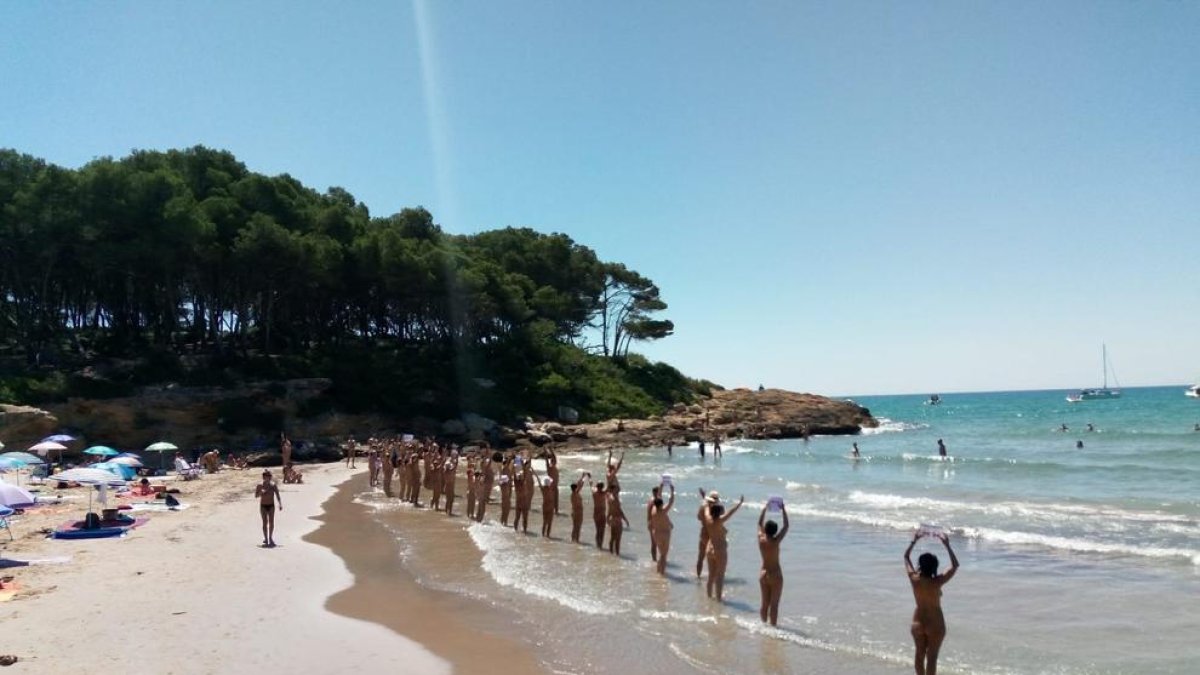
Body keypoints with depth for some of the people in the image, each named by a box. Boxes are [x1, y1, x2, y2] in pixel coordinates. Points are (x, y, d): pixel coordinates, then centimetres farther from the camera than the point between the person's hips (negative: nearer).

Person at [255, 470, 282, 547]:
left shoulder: (273, 485, -8)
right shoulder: (260, 485, -8)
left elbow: (278, 495, -7)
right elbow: (256, 495, -3)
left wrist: (280, 504, -16)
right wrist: (261, 492, -24)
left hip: (271, 506, 1)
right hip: (263, 506, 0)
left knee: (271, 522, 1)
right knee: (265, 522, -5)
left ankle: (270, 537, 21)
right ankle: (266, 539, 1)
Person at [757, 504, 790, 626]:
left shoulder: (761, 539, -6)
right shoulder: (775, 541, -18)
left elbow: (759, 523, 11)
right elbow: (786, 526, -11)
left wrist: (765, 508, 14)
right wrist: (783, 510, -3)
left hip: (763, 574, 5)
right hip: (775, 575, -5)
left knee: (765, 603, 14)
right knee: (774, 605, 1)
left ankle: (764, 625, 22)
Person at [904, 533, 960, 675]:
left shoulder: (914, 579, -14)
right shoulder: (937, 582, -23)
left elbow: (906, 557, 1)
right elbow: (955, 566, -14)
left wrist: (914, 540, 5)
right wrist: (947, 545, -13)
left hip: (918, 622, 4)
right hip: (935, 625, -4)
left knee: (920, 654, 18)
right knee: (932, 657, 5)